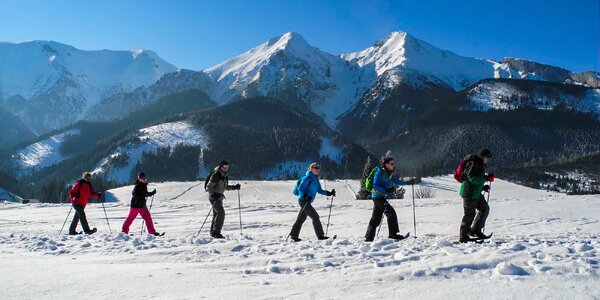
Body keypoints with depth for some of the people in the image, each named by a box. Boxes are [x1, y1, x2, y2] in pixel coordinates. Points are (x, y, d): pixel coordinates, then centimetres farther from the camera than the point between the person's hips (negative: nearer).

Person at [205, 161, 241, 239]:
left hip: (219, 197, 9)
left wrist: (234, 187, 9)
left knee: (216, 214, 13)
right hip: (214, 197, -9)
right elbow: (209, 187, -15)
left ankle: (213, 232, 22)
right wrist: (214, 194, -29)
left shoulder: (225, 176, 10)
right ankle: (216, 232, -19)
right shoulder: (215, 175, -14)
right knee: (221, 212, -19)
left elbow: (225, 187, 22)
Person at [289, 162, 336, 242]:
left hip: (307, 201, 10)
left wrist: (329, 193, 7)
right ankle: (320, 236, -3)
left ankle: (294, 235, 21)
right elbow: (300, 188, -15)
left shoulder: (316, 179, 16)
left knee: (301, 219, 13)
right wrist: (305, 196, -29)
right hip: (303, 200, -10)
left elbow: (319, 190, 19)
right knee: (315, 217, -8)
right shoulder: (308, 177, -12)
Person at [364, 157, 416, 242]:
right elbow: (375, 185, -20)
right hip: (378, 196, -10)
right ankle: (393, 234, -8)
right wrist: (386, 190, -28)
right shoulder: (380, 172, -16)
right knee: (391, 212, -14)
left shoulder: (389, 173, 12)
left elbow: (396, 181, 20)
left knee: (376, 218, 9)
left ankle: (369, 237, 13)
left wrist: (408, 182, 12)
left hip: (382, 196, 10)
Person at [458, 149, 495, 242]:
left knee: (485, 209, 12)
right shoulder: (473, 164, -16)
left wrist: (483, 187, 11)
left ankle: (475, 230, 21)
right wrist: (486, 178, -21)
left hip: (476, 193, 10)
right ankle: (463, 237, 3)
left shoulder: (480, 165, 16)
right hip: (469, 193, -10)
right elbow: (473, 179, -26)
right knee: (470, 214, -6)